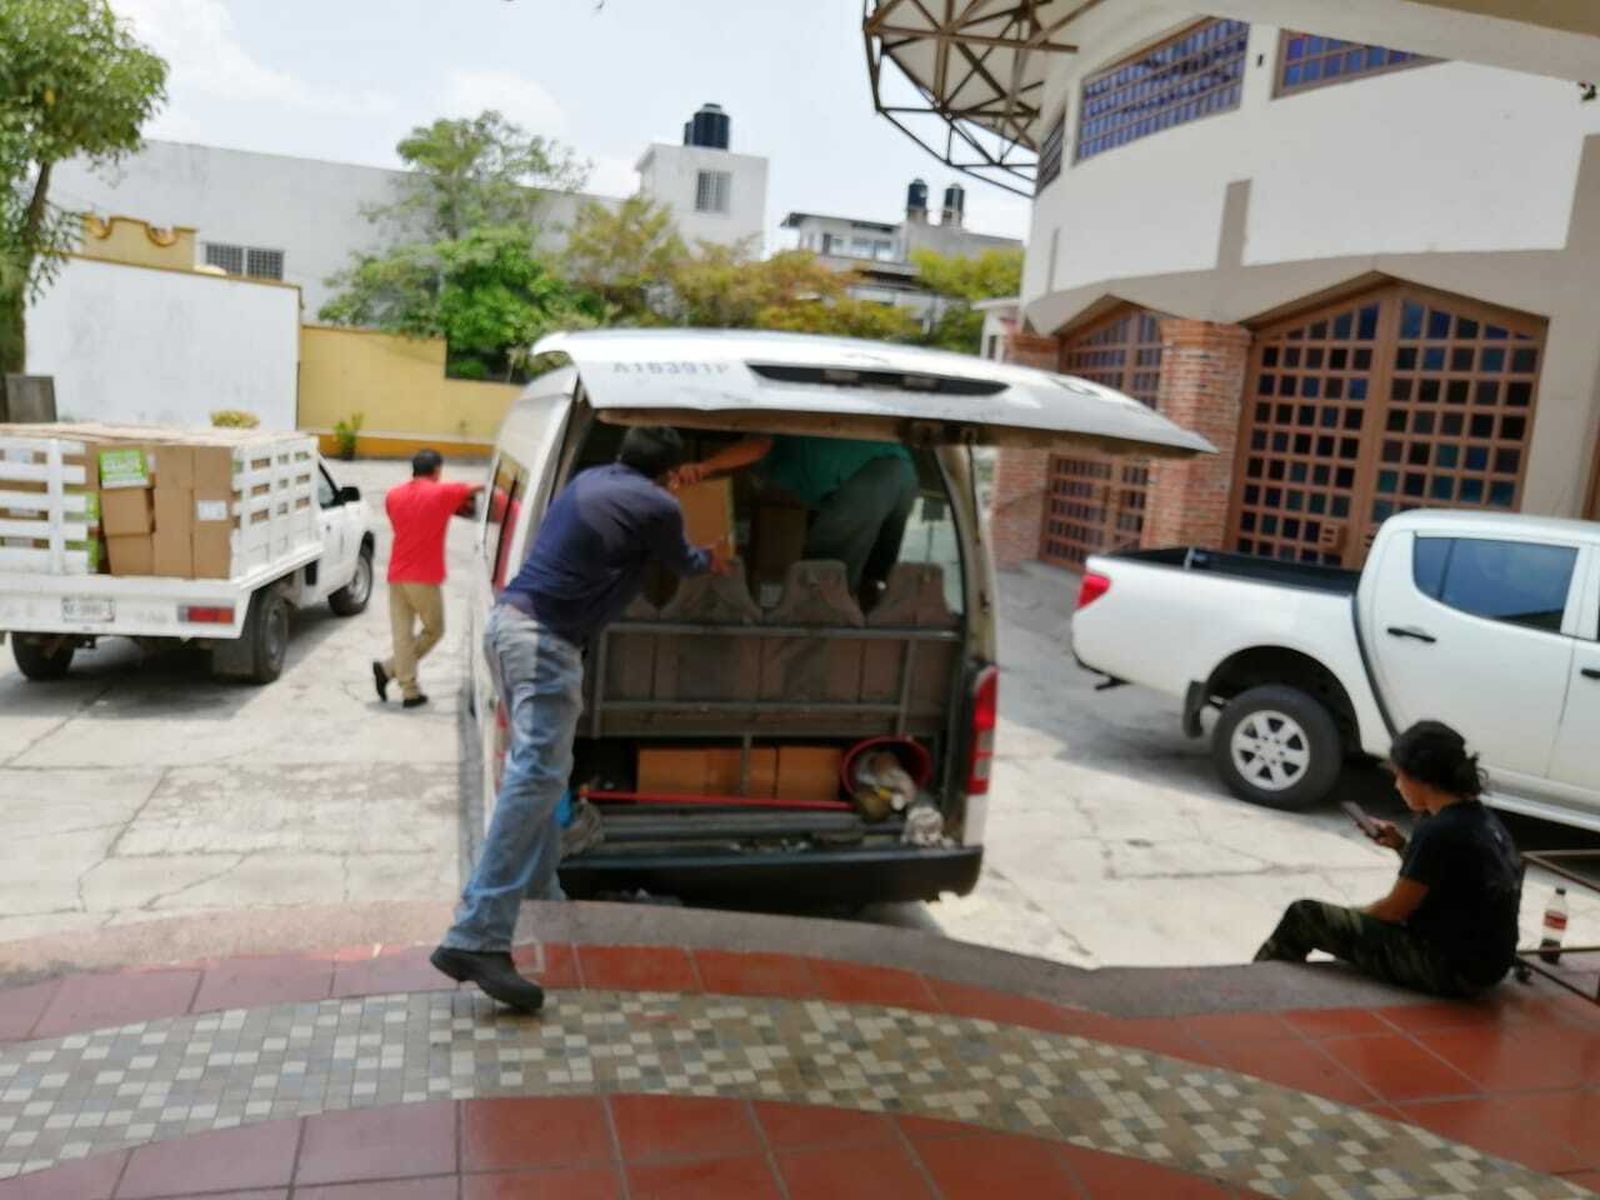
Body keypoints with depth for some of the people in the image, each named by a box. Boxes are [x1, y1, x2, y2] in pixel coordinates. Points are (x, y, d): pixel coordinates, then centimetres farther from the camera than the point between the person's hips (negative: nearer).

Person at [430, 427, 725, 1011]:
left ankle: (540, 888, 32)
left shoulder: (588, 480, 18)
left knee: (534, 767, 20)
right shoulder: (657, 506, -3)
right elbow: (682, 562, 17)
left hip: (508, 619, 10)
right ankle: (476, 938, -21)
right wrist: (710, 560, 41)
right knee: (537, 776, -15)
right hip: (545, 639, -10)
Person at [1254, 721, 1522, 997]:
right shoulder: (1483, 820, 4)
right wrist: (1401, 847, 7)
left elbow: (1395, 910, -12)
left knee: (1303, 916, -3)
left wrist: (1349, 915, 6)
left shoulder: (1438, 831, -21)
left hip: (1449, 969, -9)